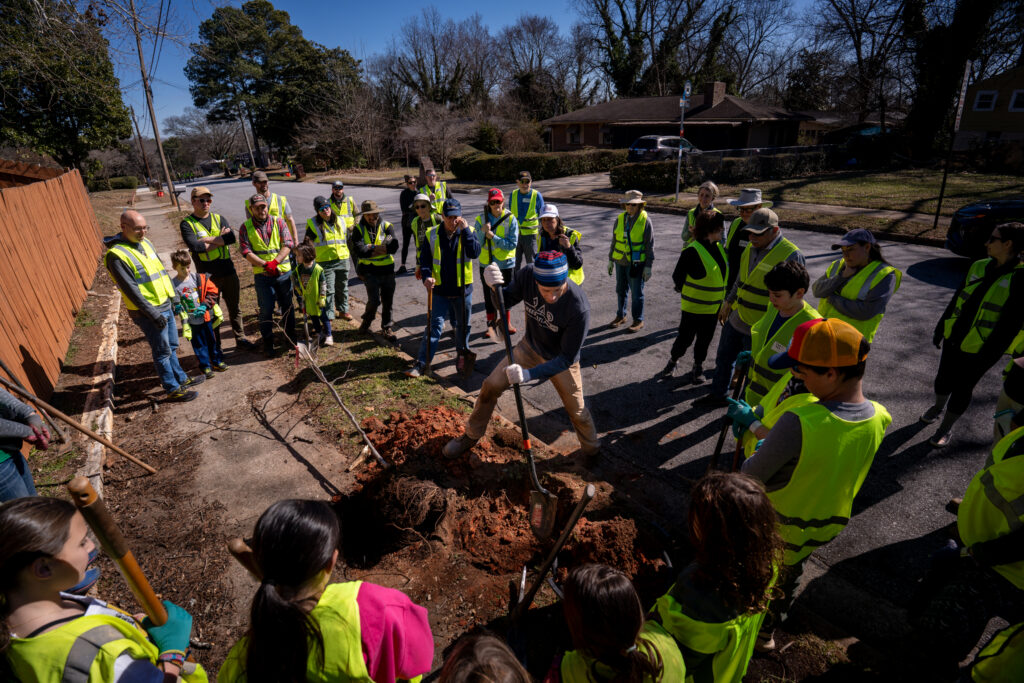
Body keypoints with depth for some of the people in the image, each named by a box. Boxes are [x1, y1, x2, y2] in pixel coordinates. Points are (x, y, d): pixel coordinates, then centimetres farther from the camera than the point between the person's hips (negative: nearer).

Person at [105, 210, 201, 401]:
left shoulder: (145, 243, 8)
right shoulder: (116, 255, -18)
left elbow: (161, 270, 17)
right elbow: (131, 290, -21)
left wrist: (173, 296, 16)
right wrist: (154, 314, -21)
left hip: (166, 306, 8)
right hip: (148, 313, -8)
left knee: (172, 347, 20)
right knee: (163, 351, 2)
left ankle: (181, 378, 34)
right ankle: (173, 389, 13)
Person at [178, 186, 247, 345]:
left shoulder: (219, 218, 8)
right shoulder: (187, 223, -3)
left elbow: (232, 237, -10)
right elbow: (194, 246, -20)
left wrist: (208, 239, -16)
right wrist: (220, 239, -13)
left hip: (228, 272, 3)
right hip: (207, 276, -3)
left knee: (234, 308, 13)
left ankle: (240, 338, 27)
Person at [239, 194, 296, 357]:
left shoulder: (278, 222, 3)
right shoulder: (246, 227, 1)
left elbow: (288, 244, -7)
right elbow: (246, 252, -7)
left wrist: (275, 262, -20)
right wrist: (265, 265, -20)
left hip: (283, 272, 1)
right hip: (262, 276, -1)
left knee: (288, 306, 11)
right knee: (266, 310, 2)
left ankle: (291, 337, 27)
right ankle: (267, 342, 16)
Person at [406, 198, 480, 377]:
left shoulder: (468, 232, -3)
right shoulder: (432, 235, -1)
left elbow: (474, 253, -21)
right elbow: (425, 260, 1)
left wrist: (465, 230, -24)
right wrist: (426, 277, -17)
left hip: (463, 289, 0)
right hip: (441, 290, 0)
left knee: (462, 325, 14)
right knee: (434, 325, -2)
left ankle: (462, 355, 38)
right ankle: (421, 364, 2)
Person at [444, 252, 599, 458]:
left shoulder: (579, 308, -37)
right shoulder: (527, 275, -27)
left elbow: (567, 358, -28)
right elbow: (505, 301, -7)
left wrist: (529, 374, -39)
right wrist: (495, 287, -30)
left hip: (562, 361, -3)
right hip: (530, 347, 4)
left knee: (576, 411, 8)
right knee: (491, 386, 2)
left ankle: (592, 449, 41)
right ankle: (472, 435, 27)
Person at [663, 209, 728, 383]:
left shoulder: (719, 247, 4)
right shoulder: (692, 251, -21)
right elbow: (677, 276, -14)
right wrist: (686, 293, -1)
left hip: (714, 306, 7)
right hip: (693, 307, -6)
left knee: (705, 339, 16)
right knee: (685, 338, 5)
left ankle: (698, 367, 33)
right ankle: (673, 361, 30)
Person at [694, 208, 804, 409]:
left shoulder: (791, 255, -20)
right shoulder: (752, 247, 4)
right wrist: (728, 303, 23)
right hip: (736, 319, 8)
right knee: (723, 358, 21)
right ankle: (718, 395, 42)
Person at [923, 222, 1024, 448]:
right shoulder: (979, 267, 2)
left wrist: (988, 358, -18)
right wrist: (940, 329, 14)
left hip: (977, 350, -5)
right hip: (953, 339, 5)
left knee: (962, 389, 8)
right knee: (943, 378, 19)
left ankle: (946, 429, 25)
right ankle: (938, 407, 46)